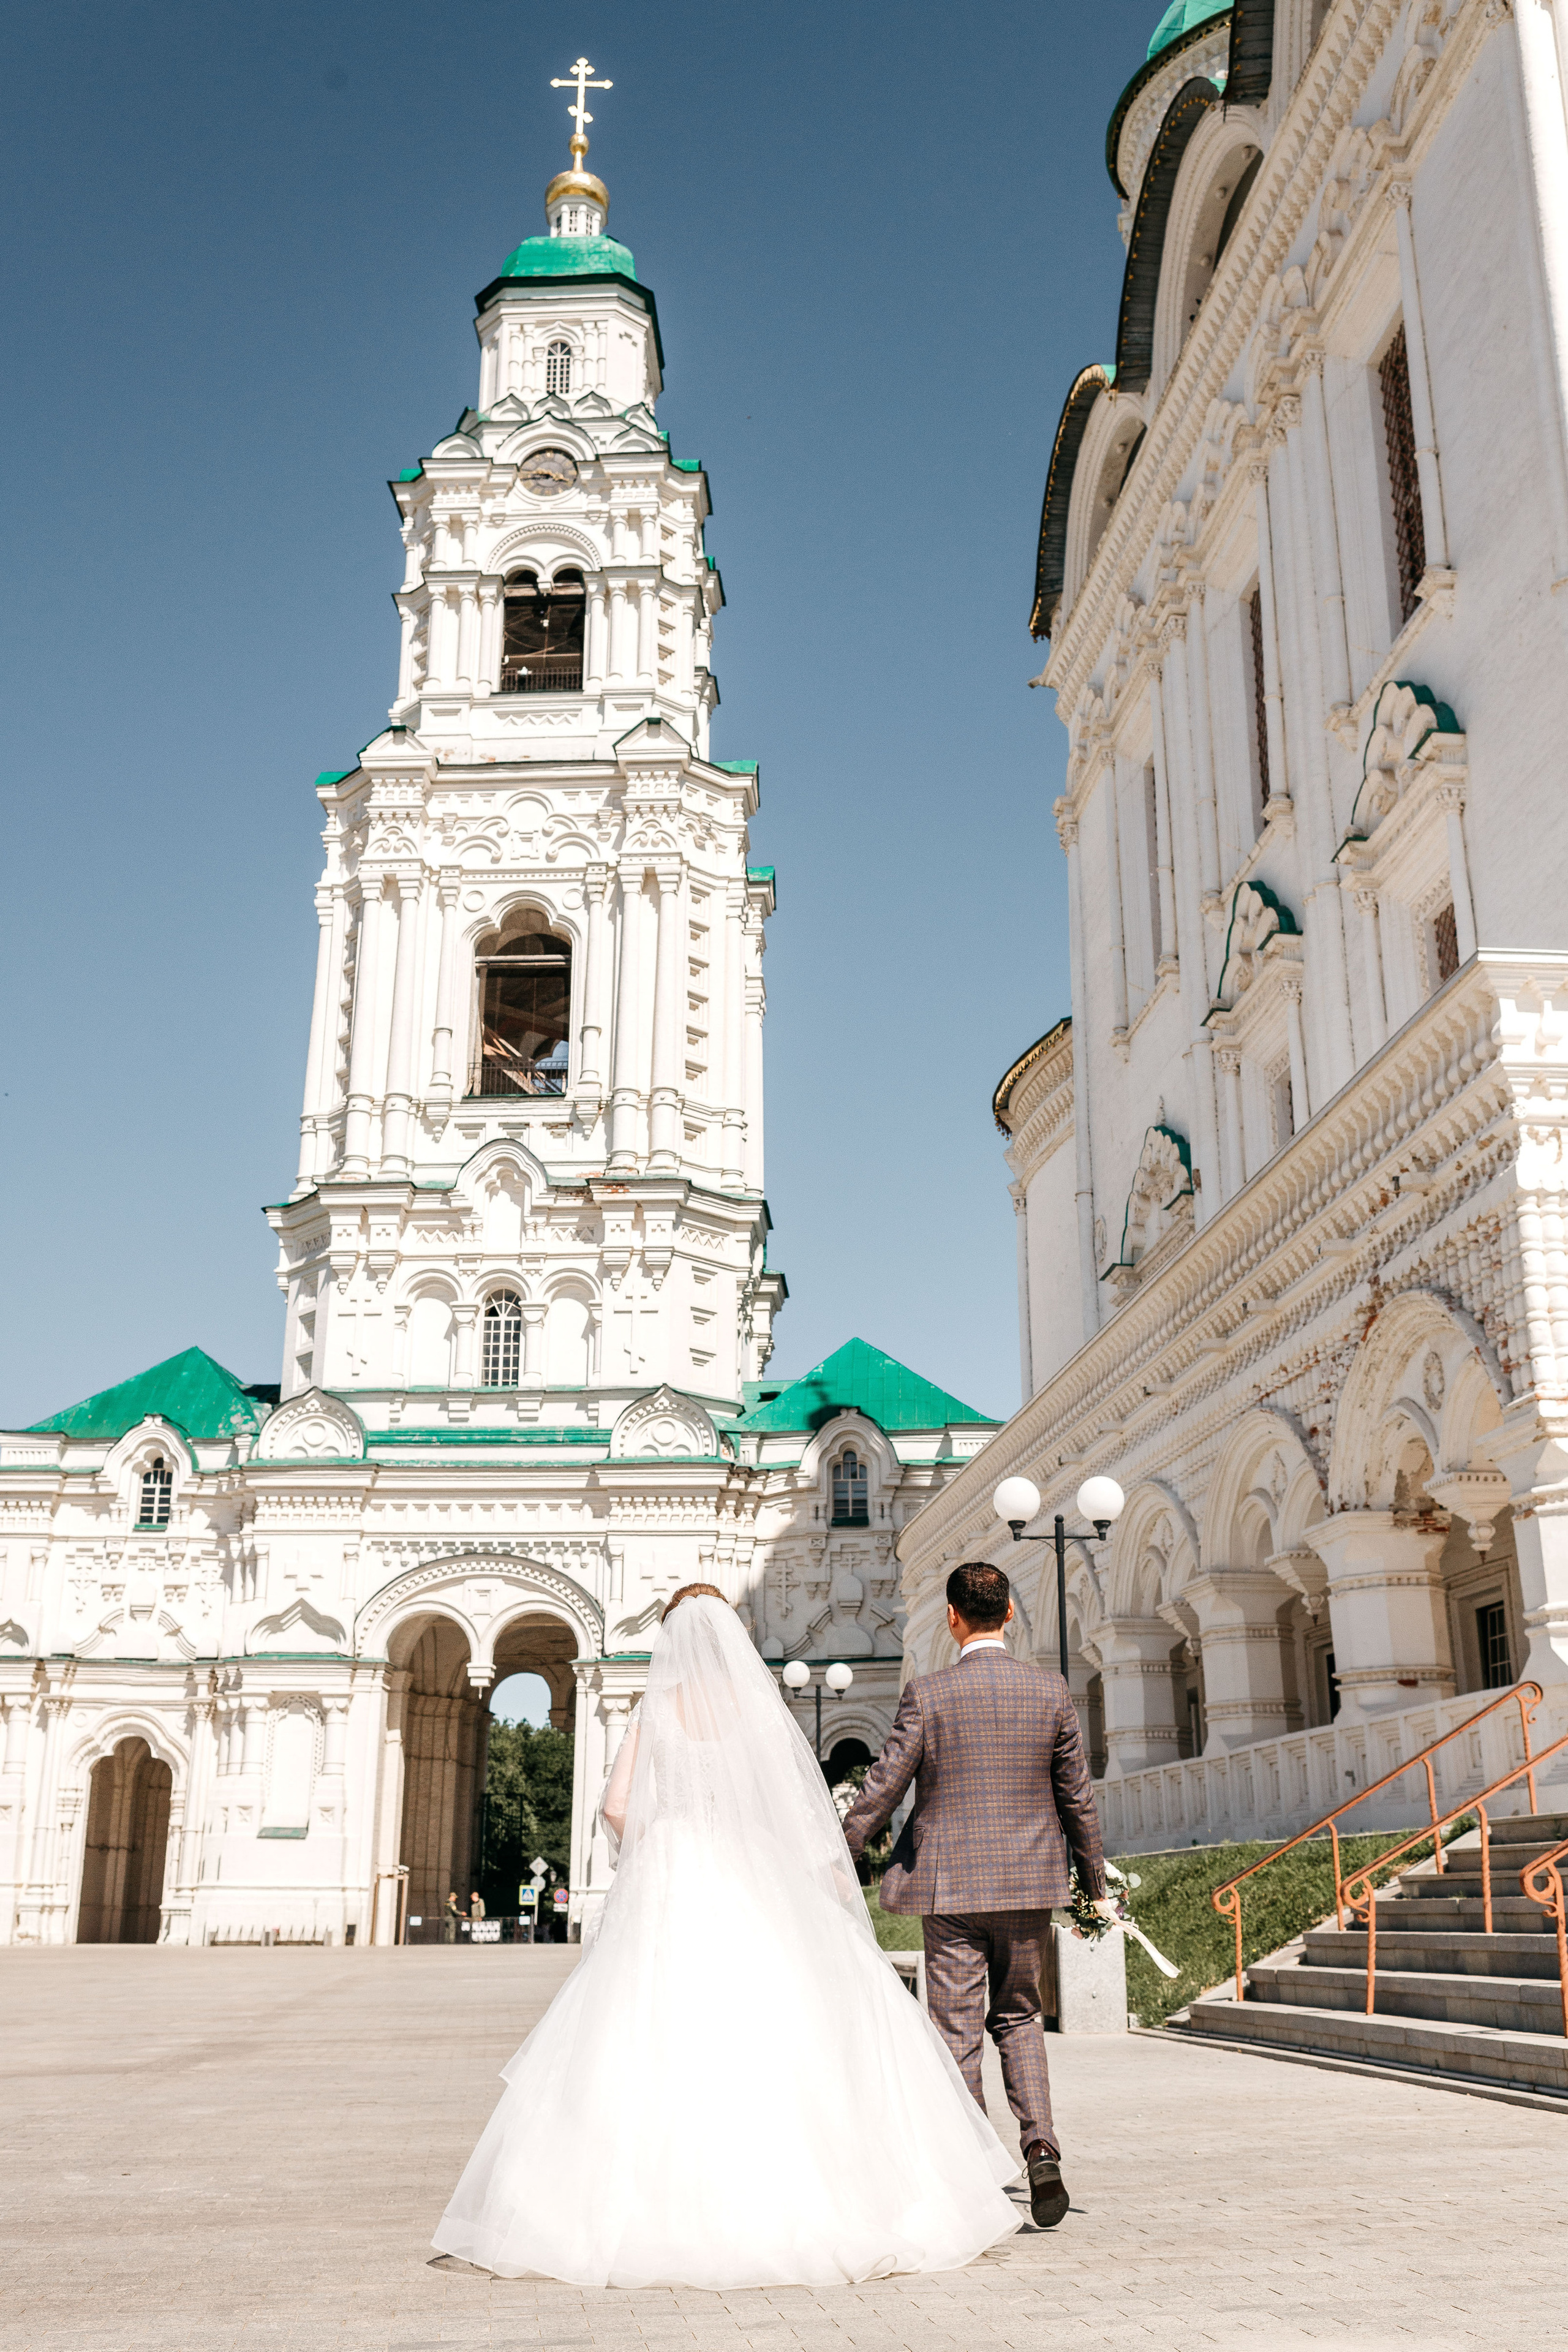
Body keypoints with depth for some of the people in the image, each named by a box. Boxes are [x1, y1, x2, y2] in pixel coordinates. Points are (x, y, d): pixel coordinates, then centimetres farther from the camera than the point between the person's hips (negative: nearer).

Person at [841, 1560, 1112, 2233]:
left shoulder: (928, 1694, -9)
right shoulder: (1051, 1691, -1)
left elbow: (883, 1788, -6)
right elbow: (1076, 1796, 5)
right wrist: (1095, 1882, 16)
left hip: (950, 1885, -3)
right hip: (1030, 1884, 3)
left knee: (958, 2034, 6)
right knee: (1018, 2018, 19)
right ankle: (1041, 2146, 2)